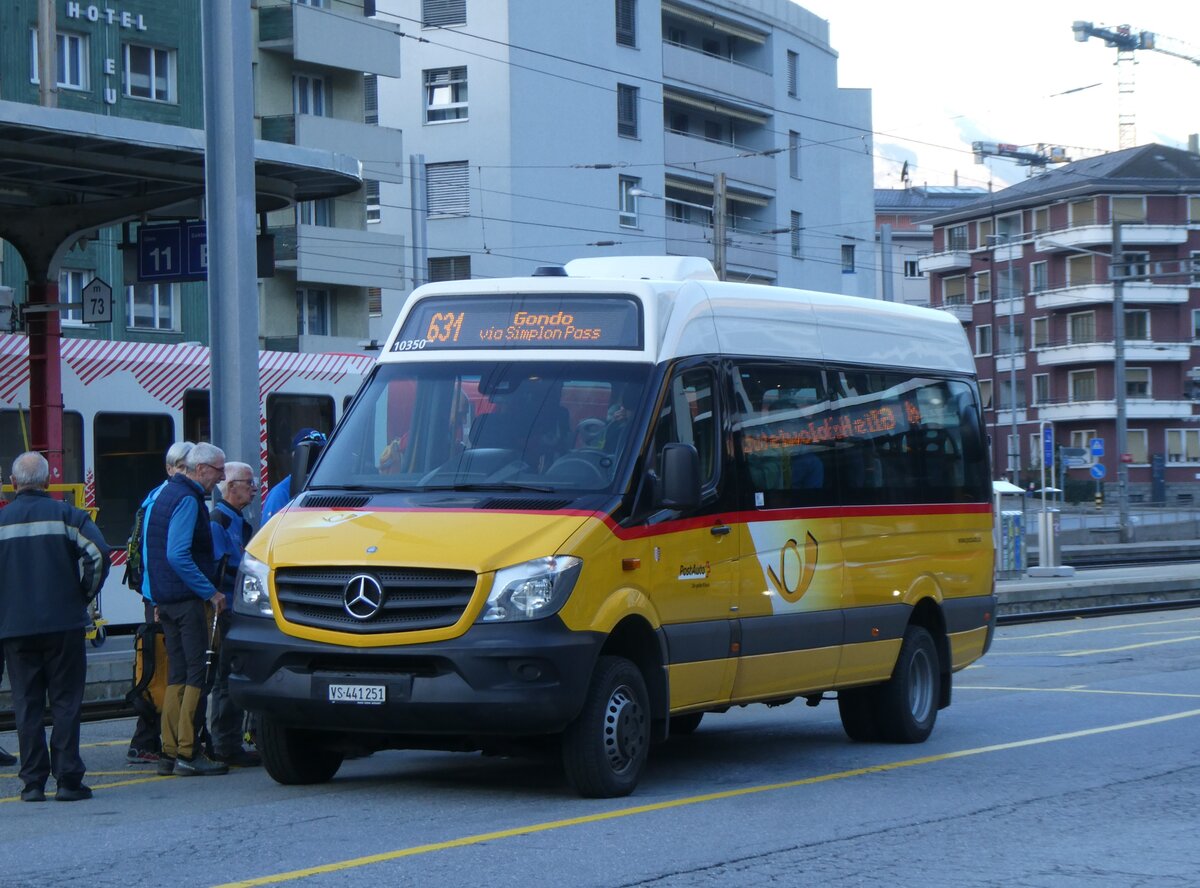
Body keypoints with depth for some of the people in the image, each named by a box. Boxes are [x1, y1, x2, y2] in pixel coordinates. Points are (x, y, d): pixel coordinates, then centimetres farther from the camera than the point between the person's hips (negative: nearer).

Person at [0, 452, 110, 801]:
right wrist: (84, 595, 0)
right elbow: (98, 553, -14)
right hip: (63, 624, -1)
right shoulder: (65, 515, -3)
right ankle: (67, 779, -1)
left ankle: (33, 782, 4)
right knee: (66, 701, 3)